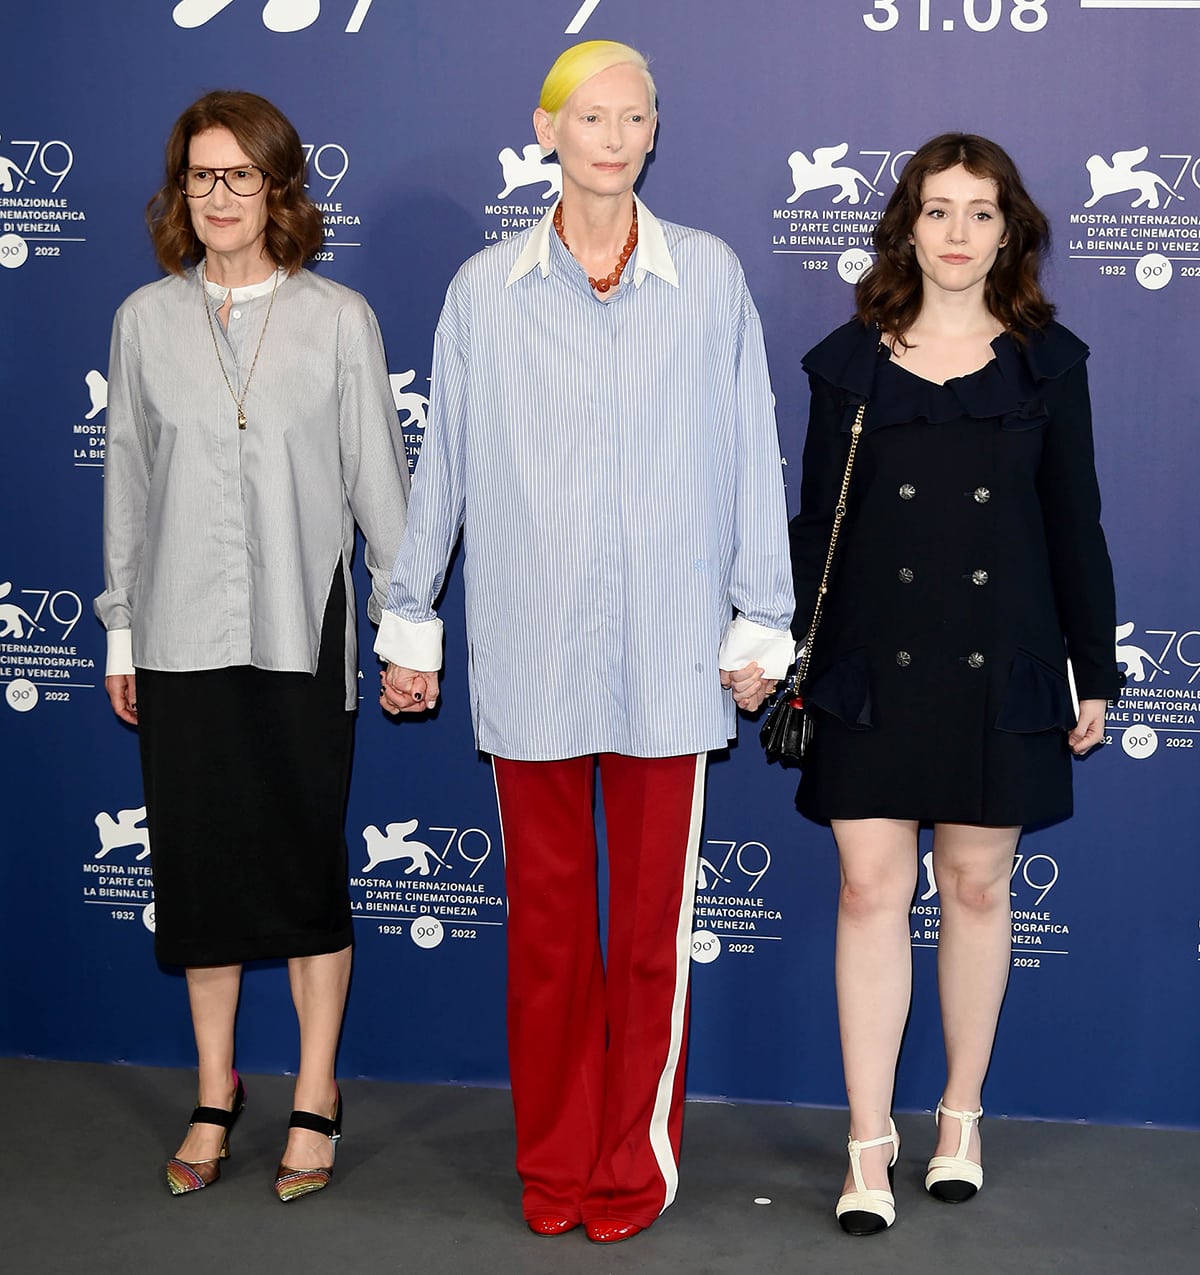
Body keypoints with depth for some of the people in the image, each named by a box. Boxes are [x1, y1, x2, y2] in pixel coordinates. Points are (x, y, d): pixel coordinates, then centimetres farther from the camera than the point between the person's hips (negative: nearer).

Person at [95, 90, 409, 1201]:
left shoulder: (340, 320, 0)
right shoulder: (146, 320, 5)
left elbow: (379, 480, 1)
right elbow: (128, 480, 10)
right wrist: (122, 630, 10)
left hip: (300, 637, -2)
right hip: (182, 637, 2)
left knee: (307, 866, 3)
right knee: (197, 863, 8)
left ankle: (316, 1099, 19)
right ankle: (216, 1095, 25)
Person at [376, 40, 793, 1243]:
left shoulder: (711, 277, 2)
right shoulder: (484, 288, 4)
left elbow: (750, 458, 5)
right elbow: (442, 465, 10)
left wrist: (760, 624, 5)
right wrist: (410, 623, 13)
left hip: (667, 656, -1)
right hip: (528, 649, 1)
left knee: (654, 918, 5)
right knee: (544, 915, 8)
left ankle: (636, 1162, 20)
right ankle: (553, 1161, 23)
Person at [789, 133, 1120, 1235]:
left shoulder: (1048, 360, 4)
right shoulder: (851, 361, 4)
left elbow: (1075, 524, 6)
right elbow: (816, 523, 5)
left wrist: (1094, 671, 5)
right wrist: (788, 662, 1)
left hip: (1000, 671, 0)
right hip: (875, 668, 0)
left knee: (977, 888, 8)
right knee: (872, 891, -2)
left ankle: (962, 1117, 25)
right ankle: (869, 1146, 6)